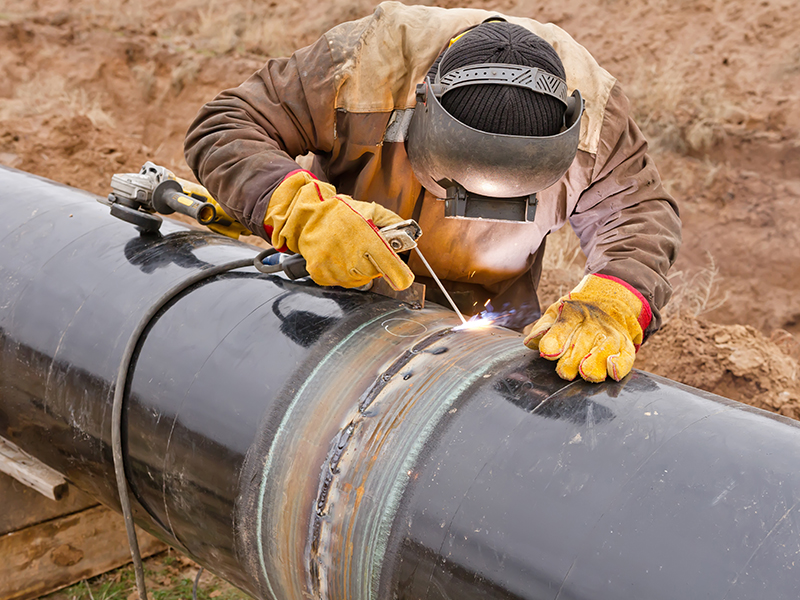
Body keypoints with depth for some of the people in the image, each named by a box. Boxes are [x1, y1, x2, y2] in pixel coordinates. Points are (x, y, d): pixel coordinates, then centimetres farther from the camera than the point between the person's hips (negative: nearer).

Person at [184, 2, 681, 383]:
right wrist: (305, 212, -47)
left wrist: (608, 306, -45)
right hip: (342, 281, -1)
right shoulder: (365, 64, -33)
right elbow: (223, 127, -28)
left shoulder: (593, 106, -27)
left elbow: (641, 213, -22)